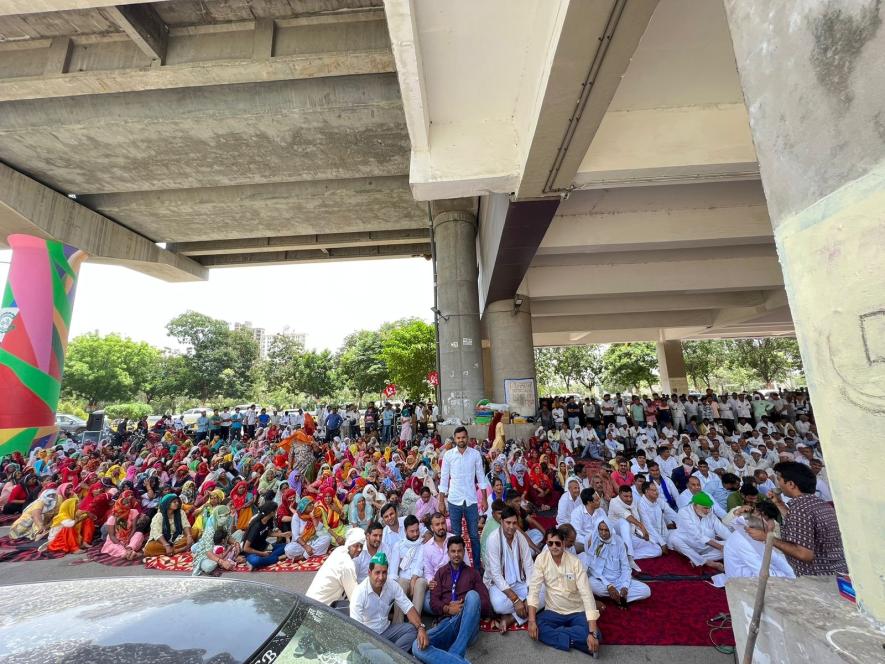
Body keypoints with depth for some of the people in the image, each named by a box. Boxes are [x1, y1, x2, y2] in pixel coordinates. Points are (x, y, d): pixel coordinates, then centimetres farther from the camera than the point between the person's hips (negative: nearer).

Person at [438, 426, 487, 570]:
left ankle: (477, 565, 24)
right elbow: (444, 479, -1)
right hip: (454, 500, 0)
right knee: (455, 535, 12)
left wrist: (484, 500, 0)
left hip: (471, 500, 0)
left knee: (474, 535, 9)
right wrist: (441, 502, -2)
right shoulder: (448, 455, -5)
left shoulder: (475, 454, -4)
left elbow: (481, 477, 2)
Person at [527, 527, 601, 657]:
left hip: (577, 612, -1)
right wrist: (531, 620, -26)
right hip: (553, 611, 1)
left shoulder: (575, 562, -17)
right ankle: (575, 640, -13)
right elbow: (534, 589, -14)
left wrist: (592, 632, -30)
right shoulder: (541, 559, -14)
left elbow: (586, 594, -21)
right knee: (536, 627, -27)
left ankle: (555, 633, -13)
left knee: (594, 635, -28)